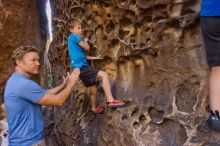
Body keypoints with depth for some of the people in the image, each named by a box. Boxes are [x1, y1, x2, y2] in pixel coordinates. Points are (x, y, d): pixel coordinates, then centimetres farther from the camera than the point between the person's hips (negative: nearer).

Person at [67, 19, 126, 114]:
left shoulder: (74, 39, 22)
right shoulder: (73, 37, -6)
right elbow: (87, 48, -8)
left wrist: (95, 58, 27)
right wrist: (85, 41, 12)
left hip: (81, 68, 10)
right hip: (81, 68, -10)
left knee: (93, 89, 21)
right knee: (104, 74, -22)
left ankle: (94, 109, 39)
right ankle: (110, 101, -30)